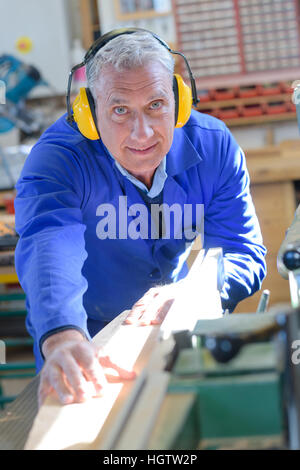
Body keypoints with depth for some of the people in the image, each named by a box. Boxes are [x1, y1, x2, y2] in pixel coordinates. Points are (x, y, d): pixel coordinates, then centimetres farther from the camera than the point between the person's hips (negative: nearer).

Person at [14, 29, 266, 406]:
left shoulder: (213, 147, -14)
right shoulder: (58, 159, -26)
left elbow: (244, 254, -12)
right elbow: (49, 247, -44)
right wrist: (61, 339, -65)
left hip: (174, 332, 2)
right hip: (86, 336, -2)